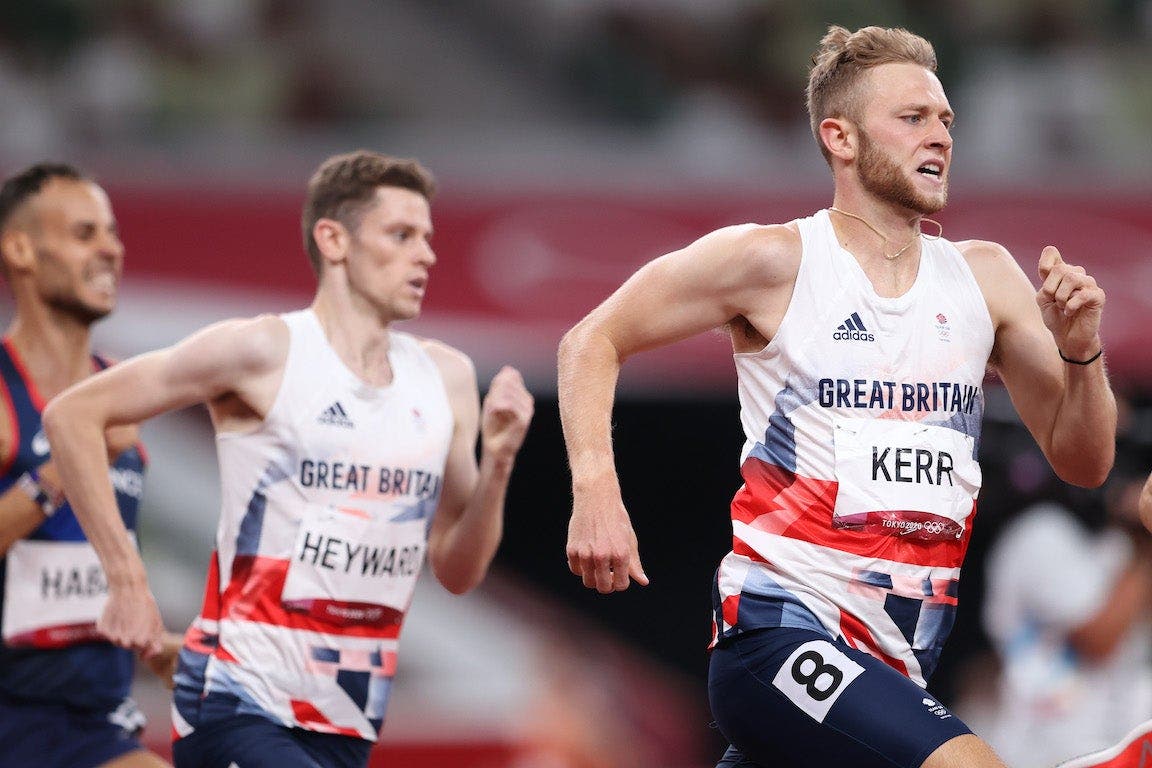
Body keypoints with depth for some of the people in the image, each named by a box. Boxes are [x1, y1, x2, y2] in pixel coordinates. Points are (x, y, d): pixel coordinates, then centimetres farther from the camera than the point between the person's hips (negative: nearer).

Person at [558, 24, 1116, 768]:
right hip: (780, 633, -6)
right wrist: (596, 493, -11)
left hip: (901, 663, 6)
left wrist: (1080, 349, -5)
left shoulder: (984, 279, 10)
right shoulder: (774, 262, -4)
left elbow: (1084, 462, 13)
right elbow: (592, 341, 3)